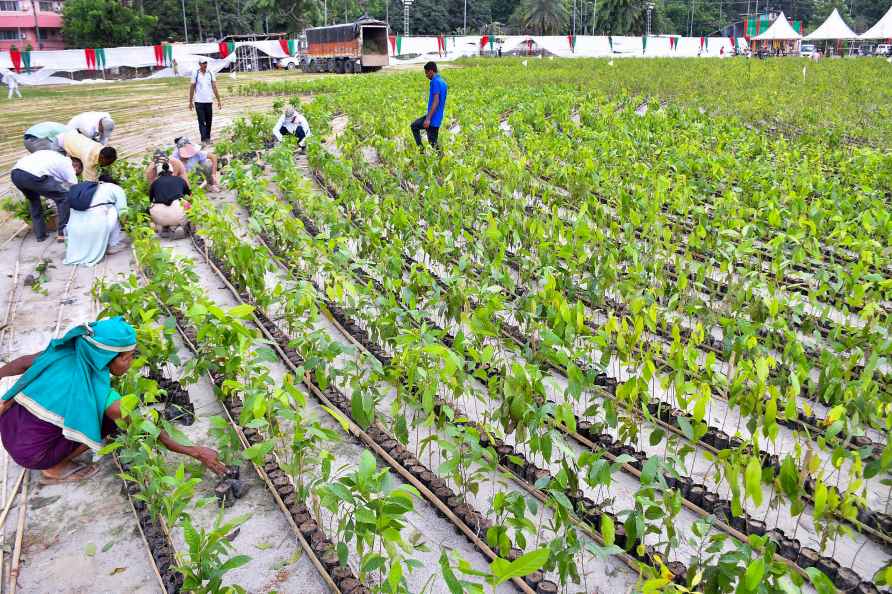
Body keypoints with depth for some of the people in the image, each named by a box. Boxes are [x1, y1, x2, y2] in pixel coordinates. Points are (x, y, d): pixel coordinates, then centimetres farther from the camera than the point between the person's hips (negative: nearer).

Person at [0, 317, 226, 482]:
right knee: (111, 419, -7)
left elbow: (25, 362, 7)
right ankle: (55, 469, 5)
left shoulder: (67, 351, -9)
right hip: (31, 453, -7)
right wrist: (195, 452, -13)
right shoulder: (98, 392, -25)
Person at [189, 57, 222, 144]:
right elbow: (192, 88, 4)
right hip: (199, 101, -2)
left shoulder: (210, 73, 5)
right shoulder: (196, 74, 0)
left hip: (209, 101, 2)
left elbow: (214, 87, 4)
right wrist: (190, 102, 3)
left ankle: (208, 138, 20)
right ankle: (204, 139, -10)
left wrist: (219, 101, -1)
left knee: (209, 121, 8)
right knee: (201, 121, -7)